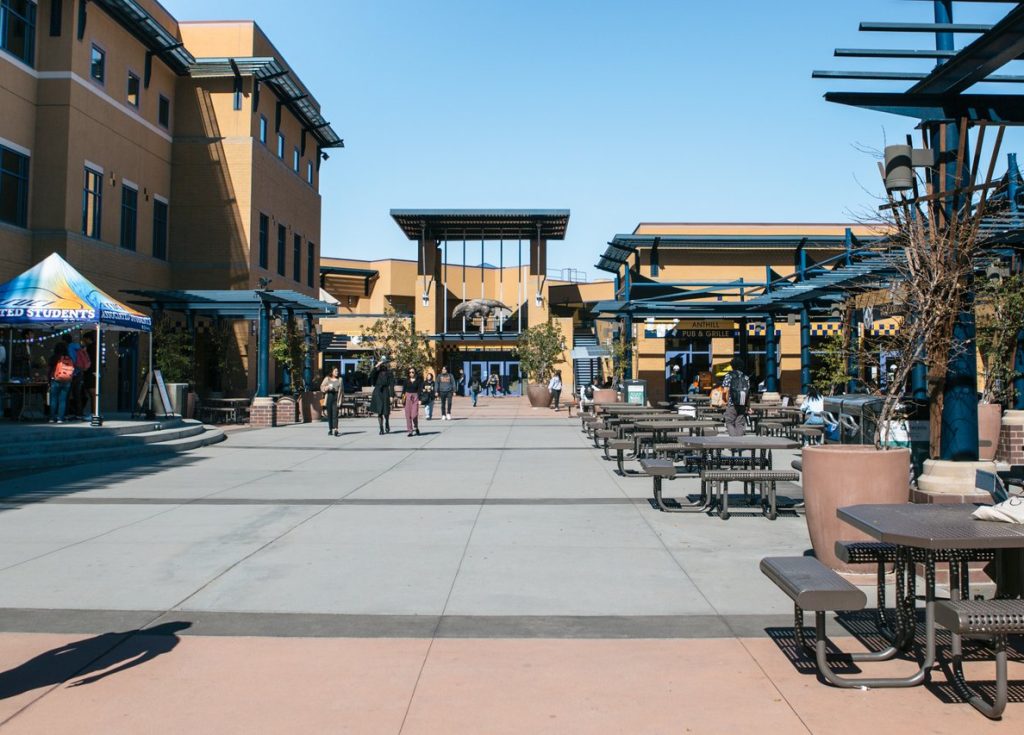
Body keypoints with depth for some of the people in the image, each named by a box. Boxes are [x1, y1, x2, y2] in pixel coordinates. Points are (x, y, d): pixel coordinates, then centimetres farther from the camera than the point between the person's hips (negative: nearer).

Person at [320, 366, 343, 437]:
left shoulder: (340, 379, 10)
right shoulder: (327, 379, 10)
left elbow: (342, 389, 11)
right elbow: (322, 387, 7)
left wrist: (339, 399, 3)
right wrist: (327, 387, -14)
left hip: (336, 397, -1)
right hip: (329, 397, 1)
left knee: (335, 414, -11)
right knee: (329, 414, 3)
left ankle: (335, 430, -20)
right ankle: (330, 430, 11)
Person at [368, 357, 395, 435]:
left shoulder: (389, 373, 2)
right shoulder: (377, 371, 8)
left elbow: (391, 385, -2)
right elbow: (371, 375, -13)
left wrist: (391, 395, -9)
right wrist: (376, 366, -17)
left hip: (385, 392, -2)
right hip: (377, 392, 2)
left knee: (386, 411, 0)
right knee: (379, 411, 0)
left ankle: (387, 425, 28)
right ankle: (381, 429, 5)